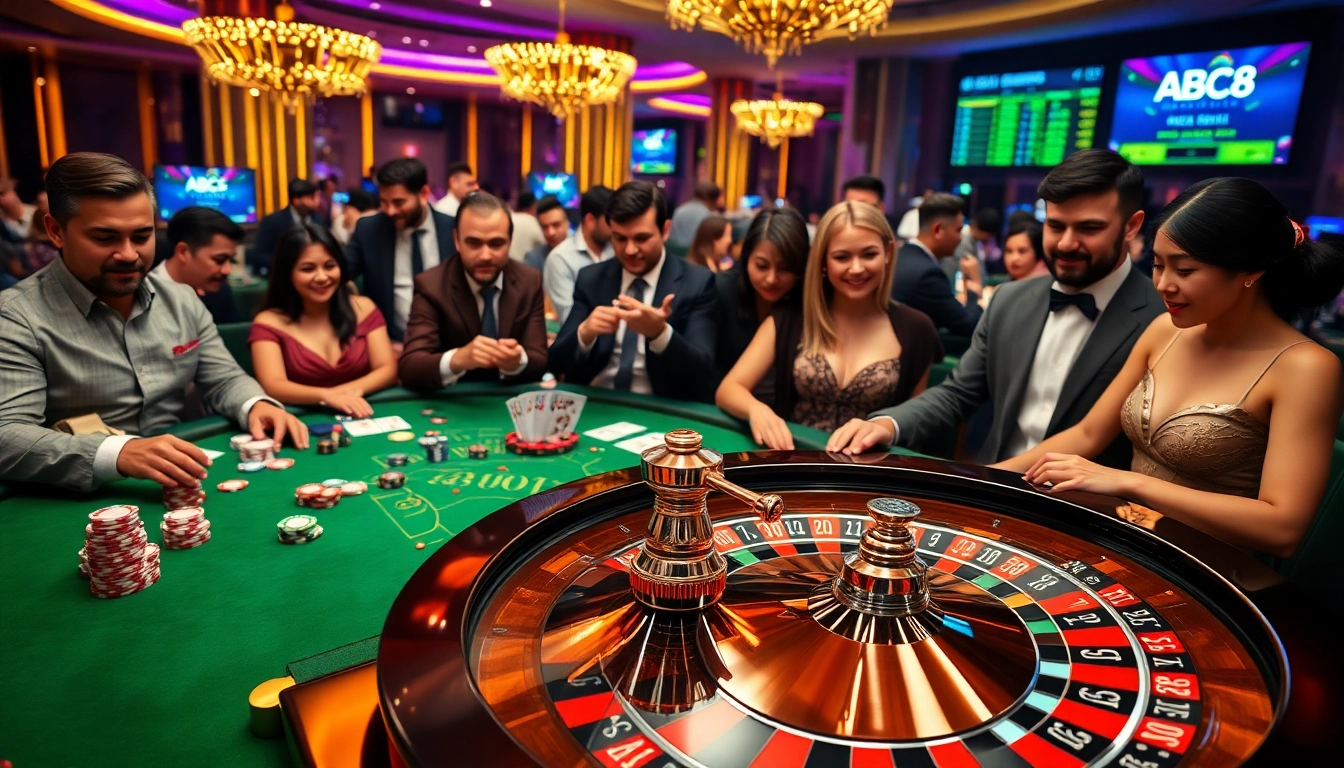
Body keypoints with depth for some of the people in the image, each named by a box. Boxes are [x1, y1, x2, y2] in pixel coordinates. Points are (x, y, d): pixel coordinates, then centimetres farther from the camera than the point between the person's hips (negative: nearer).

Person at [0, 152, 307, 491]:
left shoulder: (182, 301, 8)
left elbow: (224, 380, 12)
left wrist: (256, 405, -11)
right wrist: (117, 454, -36)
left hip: (183, 489, 4)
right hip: (83, 504, -4)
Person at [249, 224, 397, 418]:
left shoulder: (363, 308, 6)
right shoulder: (269, 323, 0)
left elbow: (388, 370, -1)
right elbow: (273, 386, -13)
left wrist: (353, 390, -20)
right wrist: (326, 396, -30)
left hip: (362, 417, 3)